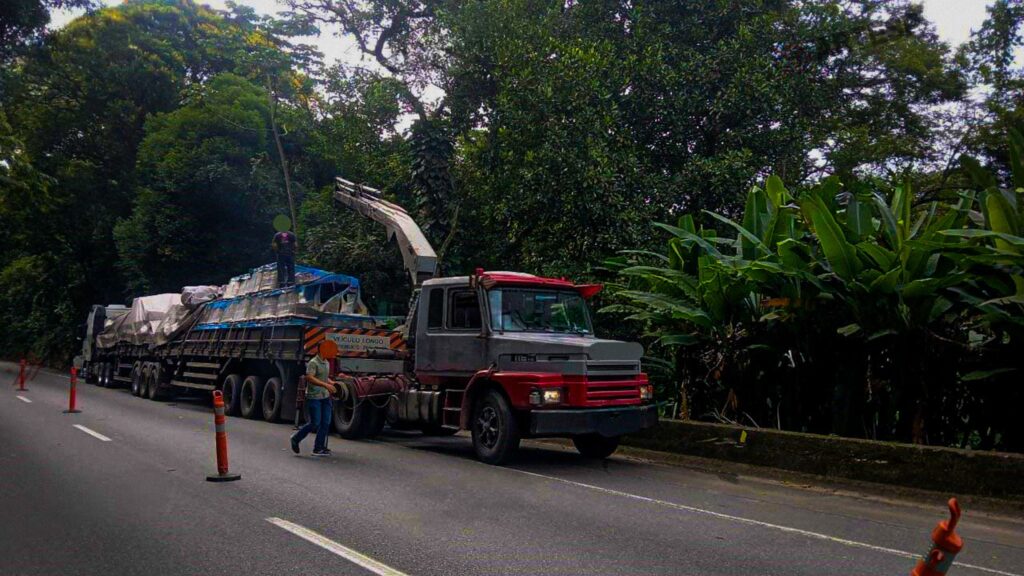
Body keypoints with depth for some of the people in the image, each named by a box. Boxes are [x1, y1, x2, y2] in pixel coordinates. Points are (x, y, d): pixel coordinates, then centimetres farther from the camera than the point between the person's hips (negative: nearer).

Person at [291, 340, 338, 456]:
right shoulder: (313, 363, -13)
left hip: (325, 397, 8)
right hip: (314, 397, -8)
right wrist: (326, 385, -32)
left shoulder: (326, 363, 14)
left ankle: (319, 448, 10)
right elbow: (309, 377, -26)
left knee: (326, 423, 3)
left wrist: (332, 383, 8)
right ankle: (296, 439, 16)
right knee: (315, 423, -6)